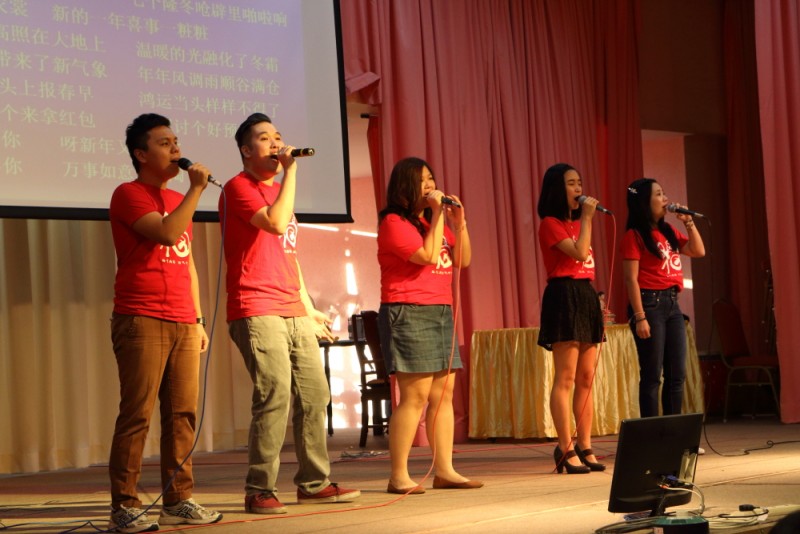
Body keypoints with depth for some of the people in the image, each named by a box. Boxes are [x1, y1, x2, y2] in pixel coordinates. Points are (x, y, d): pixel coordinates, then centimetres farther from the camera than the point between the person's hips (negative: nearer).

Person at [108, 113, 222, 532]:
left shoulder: (178, 199, 21)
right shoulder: (128, 195, -3)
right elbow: (168, 233, -20)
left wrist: (198, 319, 18)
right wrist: (197, 189, -12)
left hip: (183, 324, 7)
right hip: (142, 321, -7)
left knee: (183, 413, 3)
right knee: (136, 414, -8)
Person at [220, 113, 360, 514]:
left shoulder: (276, 190, 22)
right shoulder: (239, 188, -5)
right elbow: (277, 223, -22)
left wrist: (309, 308, 20)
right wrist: (290, 170, -15)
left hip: (293, 314, 9)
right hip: (257, 312, -9)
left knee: (314, 394, 7)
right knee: (274, 395, -15)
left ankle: (314, 483, 17)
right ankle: (260, 491, -8)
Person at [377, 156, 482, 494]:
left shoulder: (434, 220, 20)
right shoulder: (394, 222, -6)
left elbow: (462, 260, 14)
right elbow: (427, 255, -18)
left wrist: (459, 222, 2)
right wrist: (438, 215, -12)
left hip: (440, 312, 9)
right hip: (408, 314, -9)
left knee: (444, 393, 5)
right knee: (415, 395, -12)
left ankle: (444, 470, 7)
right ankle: (399, 476, -9)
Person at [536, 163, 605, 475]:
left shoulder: (576, 223, 20)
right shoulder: (551, 224, -6)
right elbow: (580, 252, -18)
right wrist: (587, 217, -10)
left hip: (587, 296, 9)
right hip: (565, 295, -9)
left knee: (586, 379, 6)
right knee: (566, 379, -9)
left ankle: (584, 448, 10)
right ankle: (566, 451, -7)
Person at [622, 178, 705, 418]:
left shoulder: (668, 231, 14)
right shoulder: (634, 235, -7)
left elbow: (698, 251, 14)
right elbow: (631, 279, -12)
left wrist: (689, 222, 7)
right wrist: (639, 317, -18)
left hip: (672, 304, 8)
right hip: (650, 303, -7)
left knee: (677, 375, 8)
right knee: (652, 375, -5)